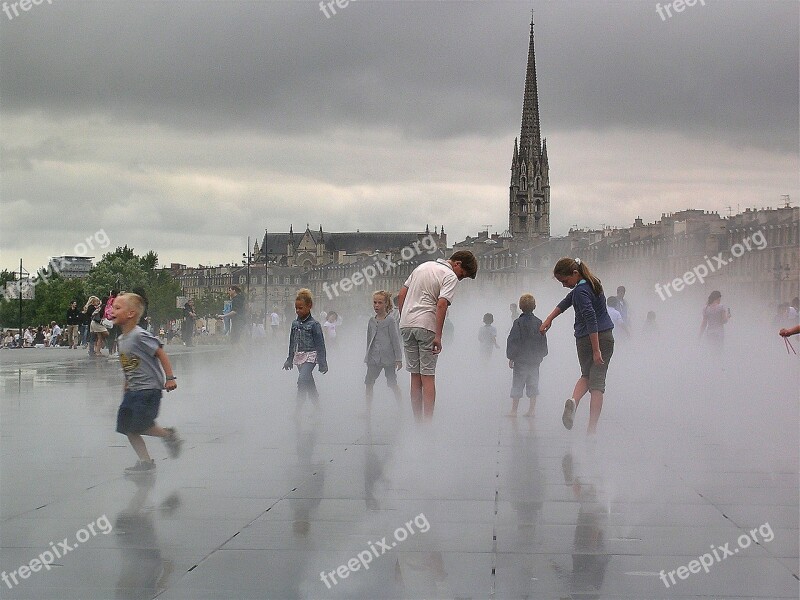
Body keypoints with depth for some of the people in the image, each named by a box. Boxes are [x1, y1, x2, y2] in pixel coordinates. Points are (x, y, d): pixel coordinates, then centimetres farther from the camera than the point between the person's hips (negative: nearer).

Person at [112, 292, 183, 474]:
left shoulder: (140, 336, -17)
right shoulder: (121, 339, 10)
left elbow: (160, 353, -16)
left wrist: (169, 378, -18)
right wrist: (126, 387, 23)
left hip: (148, 389, -9)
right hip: (132, 391, 9)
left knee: (140, 426, -13)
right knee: (127, 428, 4)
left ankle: (169, 435, 13)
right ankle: (145, 461, 10)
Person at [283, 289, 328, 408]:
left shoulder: (314, 324, -9)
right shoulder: (295, 323, 9)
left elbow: (320, 344, -9)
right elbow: (292, 343, 17)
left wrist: (322, 363, -10)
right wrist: (289, 360, 18)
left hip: (310, 356, -7)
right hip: (298, 357, 7)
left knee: (302, 380, -20)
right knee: (309, 383, 13)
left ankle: (298, 409, -19)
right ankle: (317, 406, 24)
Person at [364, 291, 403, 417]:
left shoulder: (390, 320, -6)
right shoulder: (371, 321, 10)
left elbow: (396, 340, -7)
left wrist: (398, 359, -8)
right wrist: (368, 357, 20)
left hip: (388, 358, -5)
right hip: (374, 358, 5)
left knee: (392, 383, 2)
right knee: (369, 383, 1)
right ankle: (368, 410, 7)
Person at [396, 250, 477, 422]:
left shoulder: (422, 266, 18)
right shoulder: (450, 277, -6)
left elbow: (402, 293, 17)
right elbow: (441, 304, -18)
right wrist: (438, 336, -18)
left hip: (406, 324, 7)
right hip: (426, 326, -6)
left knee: (415, 375, 9)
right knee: (428, 376, -3)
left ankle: (417, 422, 10)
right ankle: (427, 422, -6)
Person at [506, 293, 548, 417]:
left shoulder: (518, 322, -9)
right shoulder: (539, 322, 3)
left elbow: (512, 341, -9)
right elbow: (543, 341, 9)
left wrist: (511, 357, -2)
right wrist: (541, 355, 19)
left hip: (521, 360, -4)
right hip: (535, 360, 4)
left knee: (517, 386, 1)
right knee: (533, 386, 10)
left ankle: (514, 410, 0)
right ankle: (531, 410, 10)